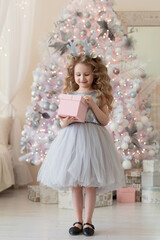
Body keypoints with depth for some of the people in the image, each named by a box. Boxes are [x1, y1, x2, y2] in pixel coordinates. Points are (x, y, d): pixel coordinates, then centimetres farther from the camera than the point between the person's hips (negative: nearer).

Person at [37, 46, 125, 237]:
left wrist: (93, 104, -13)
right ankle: (78, 221, 15)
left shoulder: (99, 95, 3)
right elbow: (62, 122, 10)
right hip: (72, 137, 2)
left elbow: (105, 120, -2)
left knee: (90, 184, 0)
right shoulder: (68, 95, 9)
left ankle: (88, 221, 11)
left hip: (92, 139, -2)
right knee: (75, 184, 5)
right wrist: (66, 121, -13)